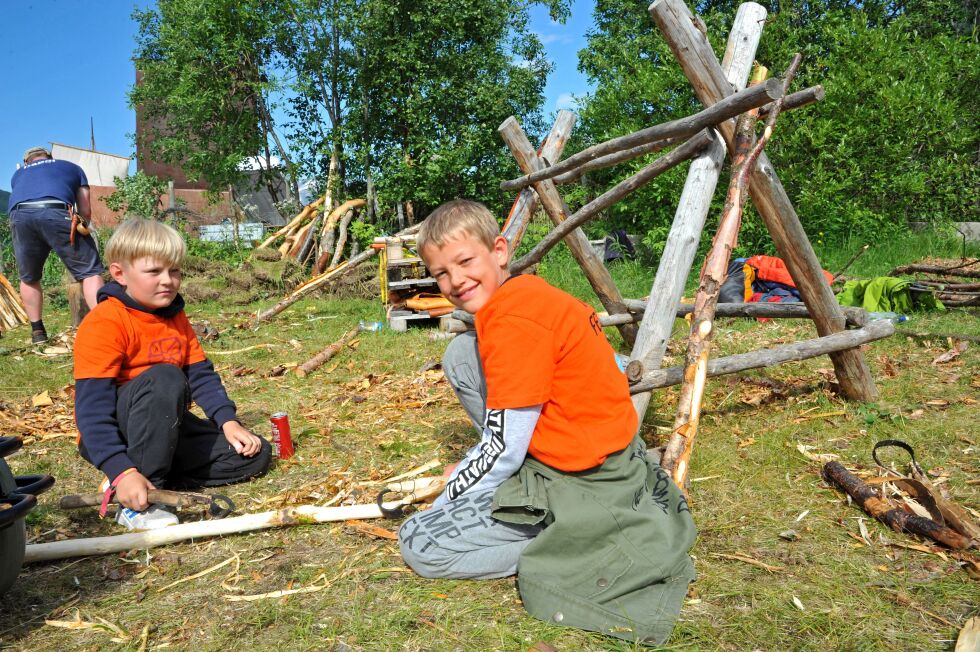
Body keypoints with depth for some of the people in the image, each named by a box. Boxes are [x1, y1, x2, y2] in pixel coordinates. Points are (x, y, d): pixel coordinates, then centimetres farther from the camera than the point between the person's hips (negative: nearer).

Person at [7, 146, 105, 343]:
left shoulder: (18, 174, 39)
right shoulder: (72, 167, 35)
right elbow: (86, 212, 27)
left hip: (19, 215, 3)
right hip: (56, 212, -3)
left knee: (28, 278, 21)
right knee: (90, 272, 1)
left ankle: (37, 331, 24)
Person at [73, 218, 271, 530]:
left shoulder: (175, 317, 6)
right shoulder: (105, 322, -19)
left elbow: (202, 375, 6)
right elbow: (92, 409, -26)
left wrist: (228, 421, -10)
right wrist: (123, 472, -36)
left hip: (166, 430, 8)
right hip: (113, 438, -7)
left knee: (255, 454, -2)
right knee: (164, 378, -36)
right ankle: (136, 504, -28)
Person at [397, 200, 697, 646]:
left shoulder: (514, 323, -24)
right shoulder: (528, 292, 4)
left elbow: (502, 451, -19)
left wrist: (448, 491, -2)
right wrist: (465, 471, 19)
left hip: (582, 485, -9)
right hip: (599, 453, 10)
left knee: (418, 543, -7)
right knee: (461, 354, 10)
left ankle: (577, 540, -4)